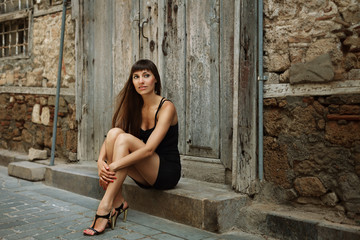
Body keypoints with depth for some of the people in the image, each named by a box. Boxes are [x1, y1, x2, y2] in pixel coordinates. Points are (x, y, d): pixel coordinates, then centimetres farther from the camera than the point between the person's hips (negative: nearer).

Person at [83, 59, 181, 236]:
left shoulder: (166, 107, -13)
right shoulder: (135, 108, 6)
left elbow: (149, 149, -25)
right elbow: (109, 140, -2)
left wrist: (114, 165, -30)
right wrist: (101, 161, -23)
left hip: (167, 172, -6)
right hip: (145, 176, 6)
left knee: (124, 138, -27)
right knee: (114, 132, -19)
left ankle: (105, 207, -28)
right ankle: (118, 203, -17)